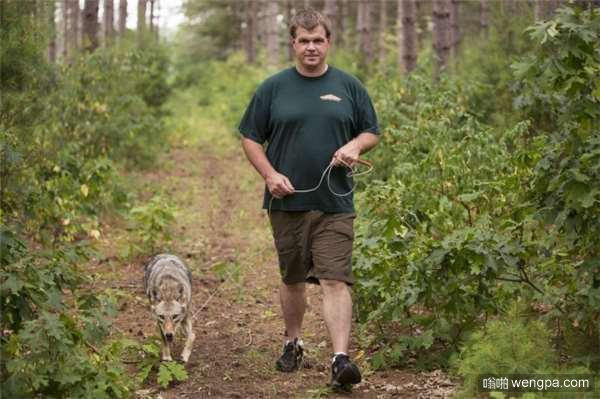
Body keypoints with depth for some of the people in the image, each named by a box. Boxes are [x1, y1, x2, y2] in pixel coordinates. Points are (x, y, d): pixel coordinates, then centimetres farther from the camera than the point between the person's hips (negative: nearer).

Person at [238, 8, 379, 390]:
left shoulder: (349, 86, 6)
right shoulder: (273, 88, 4)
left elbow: (372, 131, 12)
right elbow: (251, 138, 6)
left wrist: (354, 146, -10)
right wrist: (270, 175, -9)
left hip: (335, 204, -1)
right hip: (287, 201, 1)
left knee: (336, 280, -10)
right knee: (292, 278, 14)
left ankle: (341, 358, -15)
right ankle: (293, 343, 33)